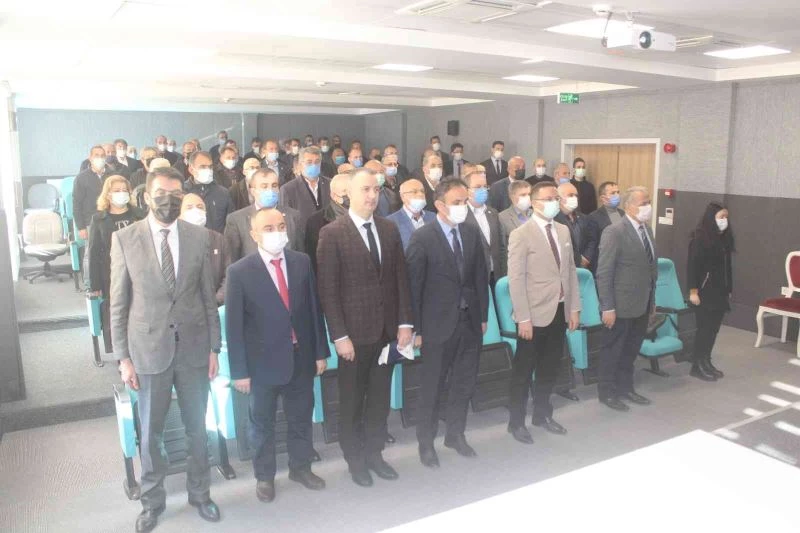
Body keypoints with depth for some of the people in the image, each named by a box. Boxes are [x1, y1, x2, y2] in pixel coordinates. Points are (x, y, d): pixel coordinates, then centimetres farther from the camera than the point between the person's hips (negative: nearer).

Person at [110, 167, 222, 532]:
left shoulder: (198, 236, -1)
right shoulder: (124, 238, -5)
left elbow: (207, 296, 3)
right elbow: (119, 303, -2)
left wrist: (214, 347, 2)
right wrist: (123, 357, -4)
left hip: (193, 347, 1)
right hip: (148, 348, -1)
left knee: (197, 427, 14)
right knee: (150, 431, 12)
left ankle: (199, 493, 34)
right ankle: (152, 501, 33)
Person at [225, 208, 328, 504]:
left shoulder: (302, 262, -2)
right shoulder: (239, 272, -12)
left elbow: (314, 308, 3)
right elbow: (233, 325, -10)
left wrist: (320, 352, 3)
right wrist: (239, 371, -10)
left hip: (301, 358, 3)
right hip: (263, 361, -3)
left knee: (301, 418, 19)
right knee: (262, 423, 16)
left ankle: (300, 467, 41)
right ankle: (264, 476, 36)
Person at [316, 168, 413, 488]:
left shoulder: (390, 230, 6)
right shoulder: (332, 233, -9)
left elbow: (401, 279, 7)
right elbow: (328, 290, -12)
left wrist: (405, 322, 1)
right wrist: (339, 336, -15)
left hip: (387, 330, 5)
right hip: (354, 332, -4)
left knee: (380, 398, 15)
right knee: (352, 400, 11)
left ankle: (374, 453, 32)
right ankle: (355, 459, 29)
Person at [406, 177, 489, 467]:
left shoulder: (472, 233, 4)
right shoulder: (422, 237, -12)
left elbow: (481, 276, 10)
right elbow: (413, 285, -11)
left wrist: (483, 315, 8)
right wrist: (416, 329, -10)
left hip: (470, 321, 5)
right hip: (439, 323, -5)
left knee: (464, 383, 16)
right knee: (432, 387, 8)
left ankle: (455, 434, 36)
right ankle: (426, 442, 26)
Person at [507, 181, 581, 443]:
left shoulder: (564, 231, 9)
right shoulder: (521, 235, -12)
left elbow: (571, 271, 12)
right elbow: (516, 279, -15)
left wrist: (574, 308, 8)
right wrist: (524, 318, -17)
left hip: (559, 312, 6)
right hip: (535, 314, -6)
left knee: (549, 368, 17)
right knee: (523, 371, 7)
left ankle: (542, 414, 34)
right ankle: (516, 422, 21)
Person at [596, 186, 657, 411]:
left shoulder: (646, 229, 8)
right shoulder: (614, 232, -17)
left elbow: (650, 266, 12)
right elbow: (604, 273, -18)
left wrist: (652, 298, 11)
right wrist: (608, 308, -19)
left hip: (643, 304, 7)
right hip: (622, 305, -7)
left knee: (631, 350, 19)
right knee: (613, 350, 9)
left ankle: (625, 388, 35)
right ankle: (607, 392, 23)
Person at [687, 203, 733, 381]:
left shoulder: (724, 238, 7)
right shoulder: (700, 238, -12)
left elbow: (727, 266, 12)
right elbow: (693, 266, -13)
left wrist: (728, 289, 13)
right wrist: (693, 291, -14)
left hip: (720, 292, 6)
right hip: (705, 292, -6)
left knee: (714, 329, 9)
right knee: (705, 328, -1)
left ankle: (706, 362, 22)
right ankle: (697, 366, 10)